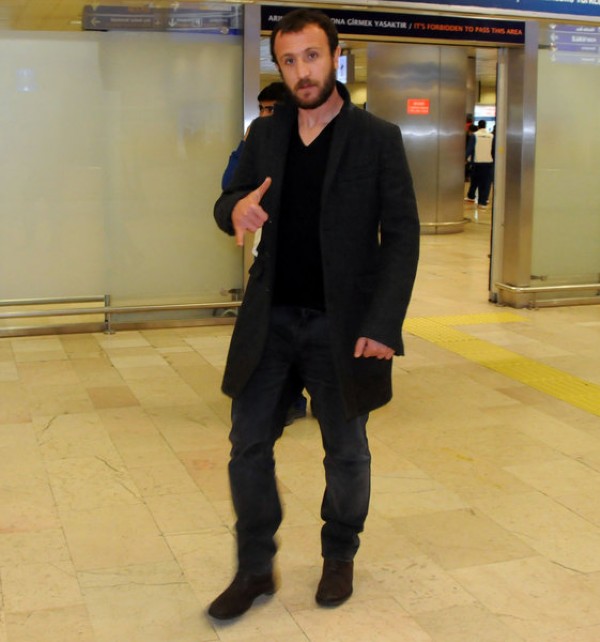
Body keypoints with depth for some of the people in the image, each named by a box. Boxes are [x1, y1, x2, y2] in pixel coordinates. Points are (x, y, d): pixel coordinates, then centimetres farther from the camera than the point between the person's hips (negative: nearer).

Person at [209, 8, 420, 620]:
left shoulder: (378, 138, -4)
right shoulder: (264, 134, 6)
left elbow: (401, 237, -7)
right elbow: (228, 201, 14)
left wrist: (382, 325, -17)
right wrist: (236, 208, -13)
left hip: (341, 325, -3)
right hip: (269, 319, 3)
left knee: (346, 452, 11)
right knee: (248, 445, 6)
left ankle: (339, 557, 35)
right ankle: (255, 568, 24)